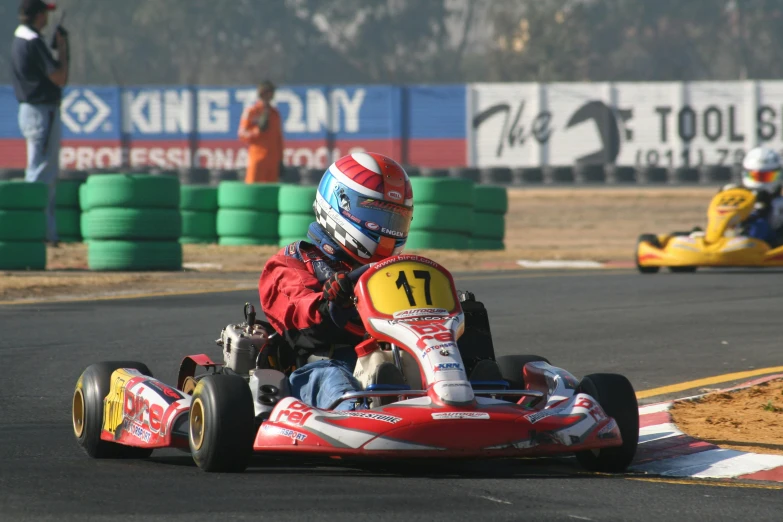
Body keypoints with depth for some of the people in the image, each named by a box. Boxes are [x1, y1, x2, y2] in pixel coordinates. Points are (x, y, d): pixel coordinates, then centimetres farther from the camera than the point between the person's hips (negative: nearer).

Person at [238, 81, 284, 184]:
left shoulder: (275, 113, 14)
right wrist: (258, 130, -20)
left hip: (273, 160, 5)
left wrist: (280, 160, 13)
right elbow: (242, 135, -3)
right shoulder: (251, 112, -1)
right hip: (257, 159, -5)